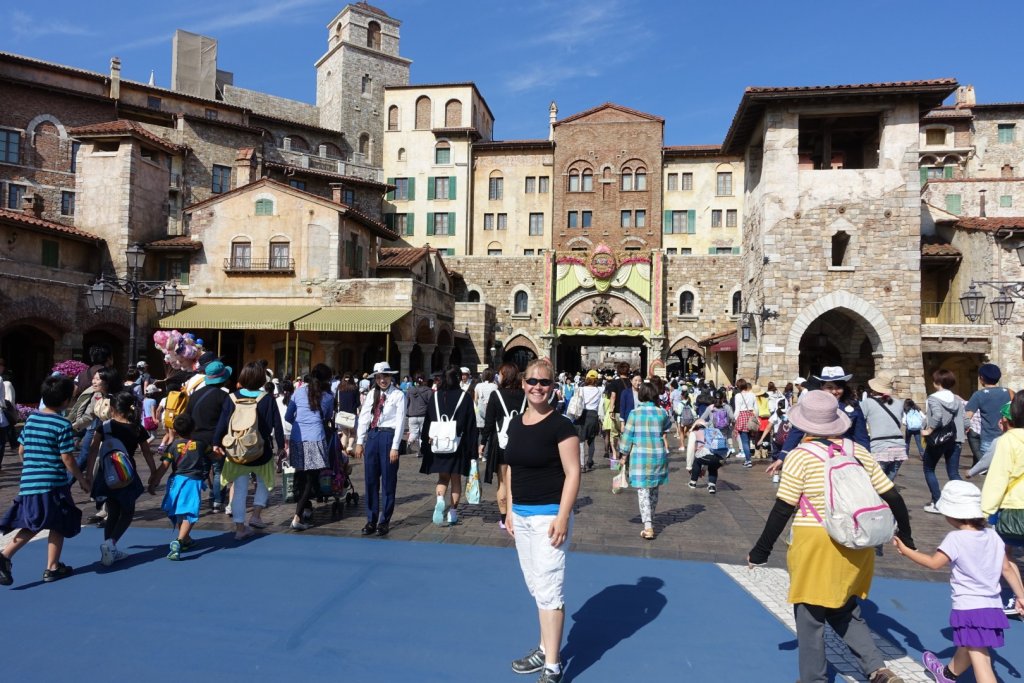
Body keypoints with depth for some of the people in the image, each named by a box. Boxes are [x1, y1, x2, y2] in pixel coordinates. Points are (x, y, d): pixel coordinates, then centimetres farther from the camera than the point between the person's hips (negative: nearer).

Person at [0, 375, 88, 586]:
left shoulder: (31, 419, 8)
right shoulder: (63, 425, -12)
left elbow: (21, 451, 14)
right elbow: (67, 459, -12)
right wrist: (82, 479, 0)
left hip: (28, 482, 6)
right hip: (53, 483, -6)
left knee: (32, 526, 17)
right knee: (58, 525, 9)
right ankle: (52, 568, 14)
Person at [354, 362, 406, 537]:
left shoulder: (398, 395, -4)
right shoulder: (372, 394, 10)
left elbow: (400, 421, -8)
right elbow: (363, 418, 8)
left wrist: (395, 447, -13)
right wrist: (359, 442, 2)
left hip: (388, 436, -5)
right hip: (371, 436, 5)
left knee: (388, 481, 4)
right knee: (370, 480, 9)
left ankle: (384, 521, 15)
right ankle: (371, 520, 20)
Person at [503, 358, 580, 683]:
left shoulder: (560, 425, -12)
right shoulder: (515, 423, 8)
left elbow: (573, 473, -15)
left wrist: (562, 517, -20)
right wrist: (510, 509, 13)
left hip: (549, 516, -7)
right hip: (521, 516, 7)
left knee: (549, 589, -4)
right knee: (536, 587, 17)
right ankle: (545, 649, 33)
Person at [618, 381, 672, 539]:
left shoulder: (635, 413, -7)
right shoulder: (662, 412, 0)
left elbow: (627, 435, -5)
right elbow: (668, 427, 20)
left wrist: (624, 454, 6)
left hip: (640, 456, -3)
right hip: (659, 455, 3)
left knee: (643, 491, -2)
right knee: (654, 490, 18)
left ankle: (648, 527, -13)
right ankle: (650, 521, 33)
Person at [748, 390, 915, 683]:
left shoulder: (800, 456, -12)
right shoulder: (859, 451, 2)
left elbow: (782, 510, -12)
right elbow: (892, 497, 6)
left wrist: (760, 551, -3)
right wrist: (906, 536, 22)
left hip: (815, 545, -5)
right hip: (856, 544, 6)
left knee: (810, 615, 12)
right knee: (845, 611, 25)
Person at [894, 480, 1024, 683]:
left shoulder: (955, 538, -17)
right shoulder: (992, 535, 3)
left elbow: (933, 563, -12)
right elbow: (1007, 569, 8)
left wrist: (905, 550, -1)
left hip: (969, 609, -8)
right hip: (993, 607, 8)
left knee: (980, 660, -6)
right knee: (967, 647, 27)